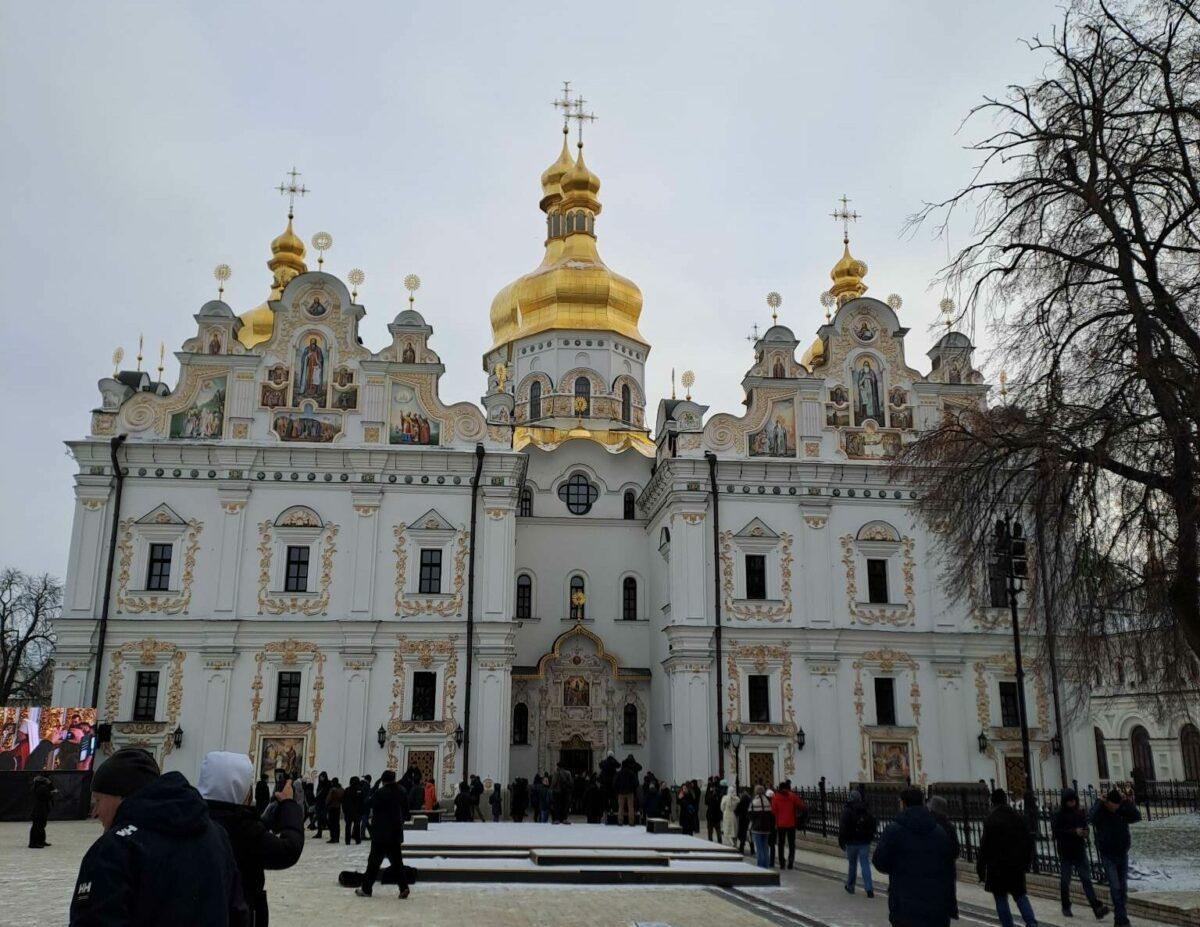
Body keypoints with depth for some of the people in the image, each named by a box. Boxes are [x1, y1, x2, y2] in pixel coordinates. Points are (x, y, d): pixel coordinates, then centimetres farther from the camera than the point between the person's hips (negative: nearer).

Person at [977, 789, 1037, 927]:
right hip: (1017, 865, 5)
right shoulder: (1018, 816, 3)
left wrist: (980, 869, -7)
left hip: (998, 866, -5)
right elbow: (1028, 840, 7)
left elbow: (985, 846, -14)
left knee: (1001, 898, 8)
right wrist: (1026, 860, 17)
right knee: (1020, 895, 16)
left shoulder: (990, 820, -13)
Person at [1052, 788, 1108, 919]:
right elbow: (1056, 832, -14)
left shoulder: (1080, 813, 4)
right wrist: (1074, 832, -21)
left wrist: (1084, 833, -7)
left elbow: (1085, 827, 17)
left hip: (1080, 851, 2)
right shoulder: (1058, 815, -6)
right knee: (1065, 881, 6)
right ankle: (1066, 907, 22)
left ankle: (1097, 908, -14)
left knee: (1086, 880, -6)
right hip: (1065, 854, -2)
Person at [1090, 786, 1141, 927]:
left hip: (1123, 854, 4)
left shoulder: (1123, 810, -3)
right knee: (1115, 886, -12)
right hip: (1107, 856, -4)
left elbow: (1137, 817, -18)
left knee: (1123, 887, 8)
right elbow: (1091, 819, -32)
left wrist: (1129, 802, -29)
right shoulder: (1099, 810, -13)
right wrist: (1100, 803, -33)